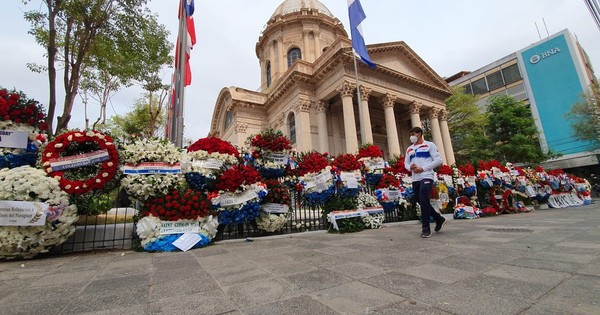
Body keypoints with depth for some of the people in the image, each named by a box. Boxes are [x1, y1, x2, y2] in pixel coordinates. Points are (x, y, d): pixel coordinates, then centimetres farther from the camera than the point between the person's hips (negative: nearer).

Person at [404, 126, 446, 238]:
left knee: (424, 202, -14)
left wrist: (423, 168, -13)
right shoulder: (409, 149, 19)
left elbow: (439, 160, -4)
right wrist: (410, 167, -4)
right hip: (415, 179, 6)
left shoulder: (429, 145, 3)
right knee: (422, 203, 10)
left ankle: (426, 228, -4)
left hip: (426, 177, -6)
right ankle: (439, 219, 32)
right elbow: (406, 163, 21)